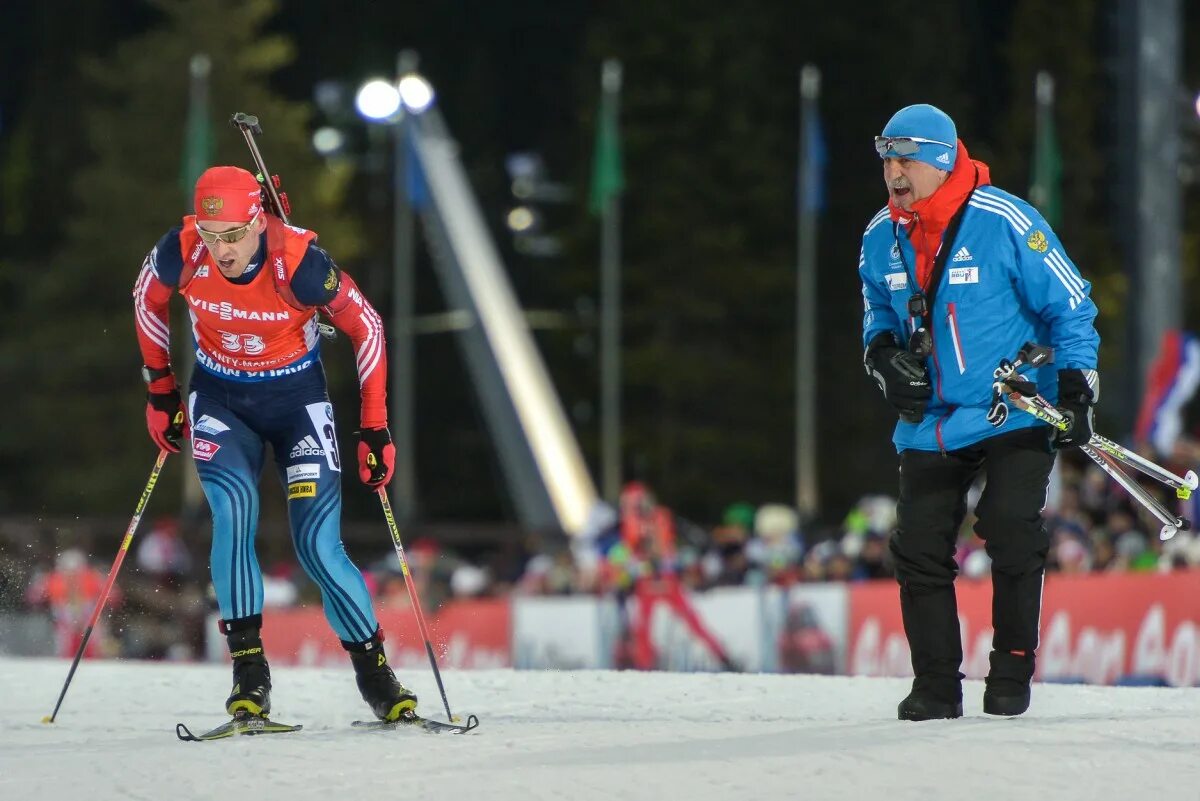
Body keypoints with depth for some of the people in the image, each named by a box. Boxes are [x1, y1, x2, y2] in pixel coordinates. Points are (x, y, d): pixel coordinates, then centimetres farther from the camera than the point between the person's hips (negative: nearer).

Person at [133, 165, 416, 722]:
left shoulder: (299, 262, -28)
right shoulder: (182, 252, -21)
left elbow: (365, 326, -13)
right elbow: (148, 300, 3)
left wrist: (375, 427, -10)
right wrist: (160, 390, 8)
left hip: (296, 398, -2)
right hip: (219, 398, 2)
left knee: (318, 545, -10)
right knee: (233, 512, -24)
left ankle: (376, 675, 6)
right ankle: (248, 672, -20)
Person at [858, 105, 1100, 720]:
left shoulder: (1005, 222, -13)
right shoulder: (881, 238, 2)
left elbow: (1070, 306, -5)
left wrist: (1076, 388, -11)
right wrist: (884, 353, 1)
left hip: (1015, 417, -5)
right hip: (929, 423, 5)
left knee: (1012, 540, -13)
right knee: (919, 549, -2)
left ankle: (1012, 671, 3)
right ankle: (936, 685, 7)